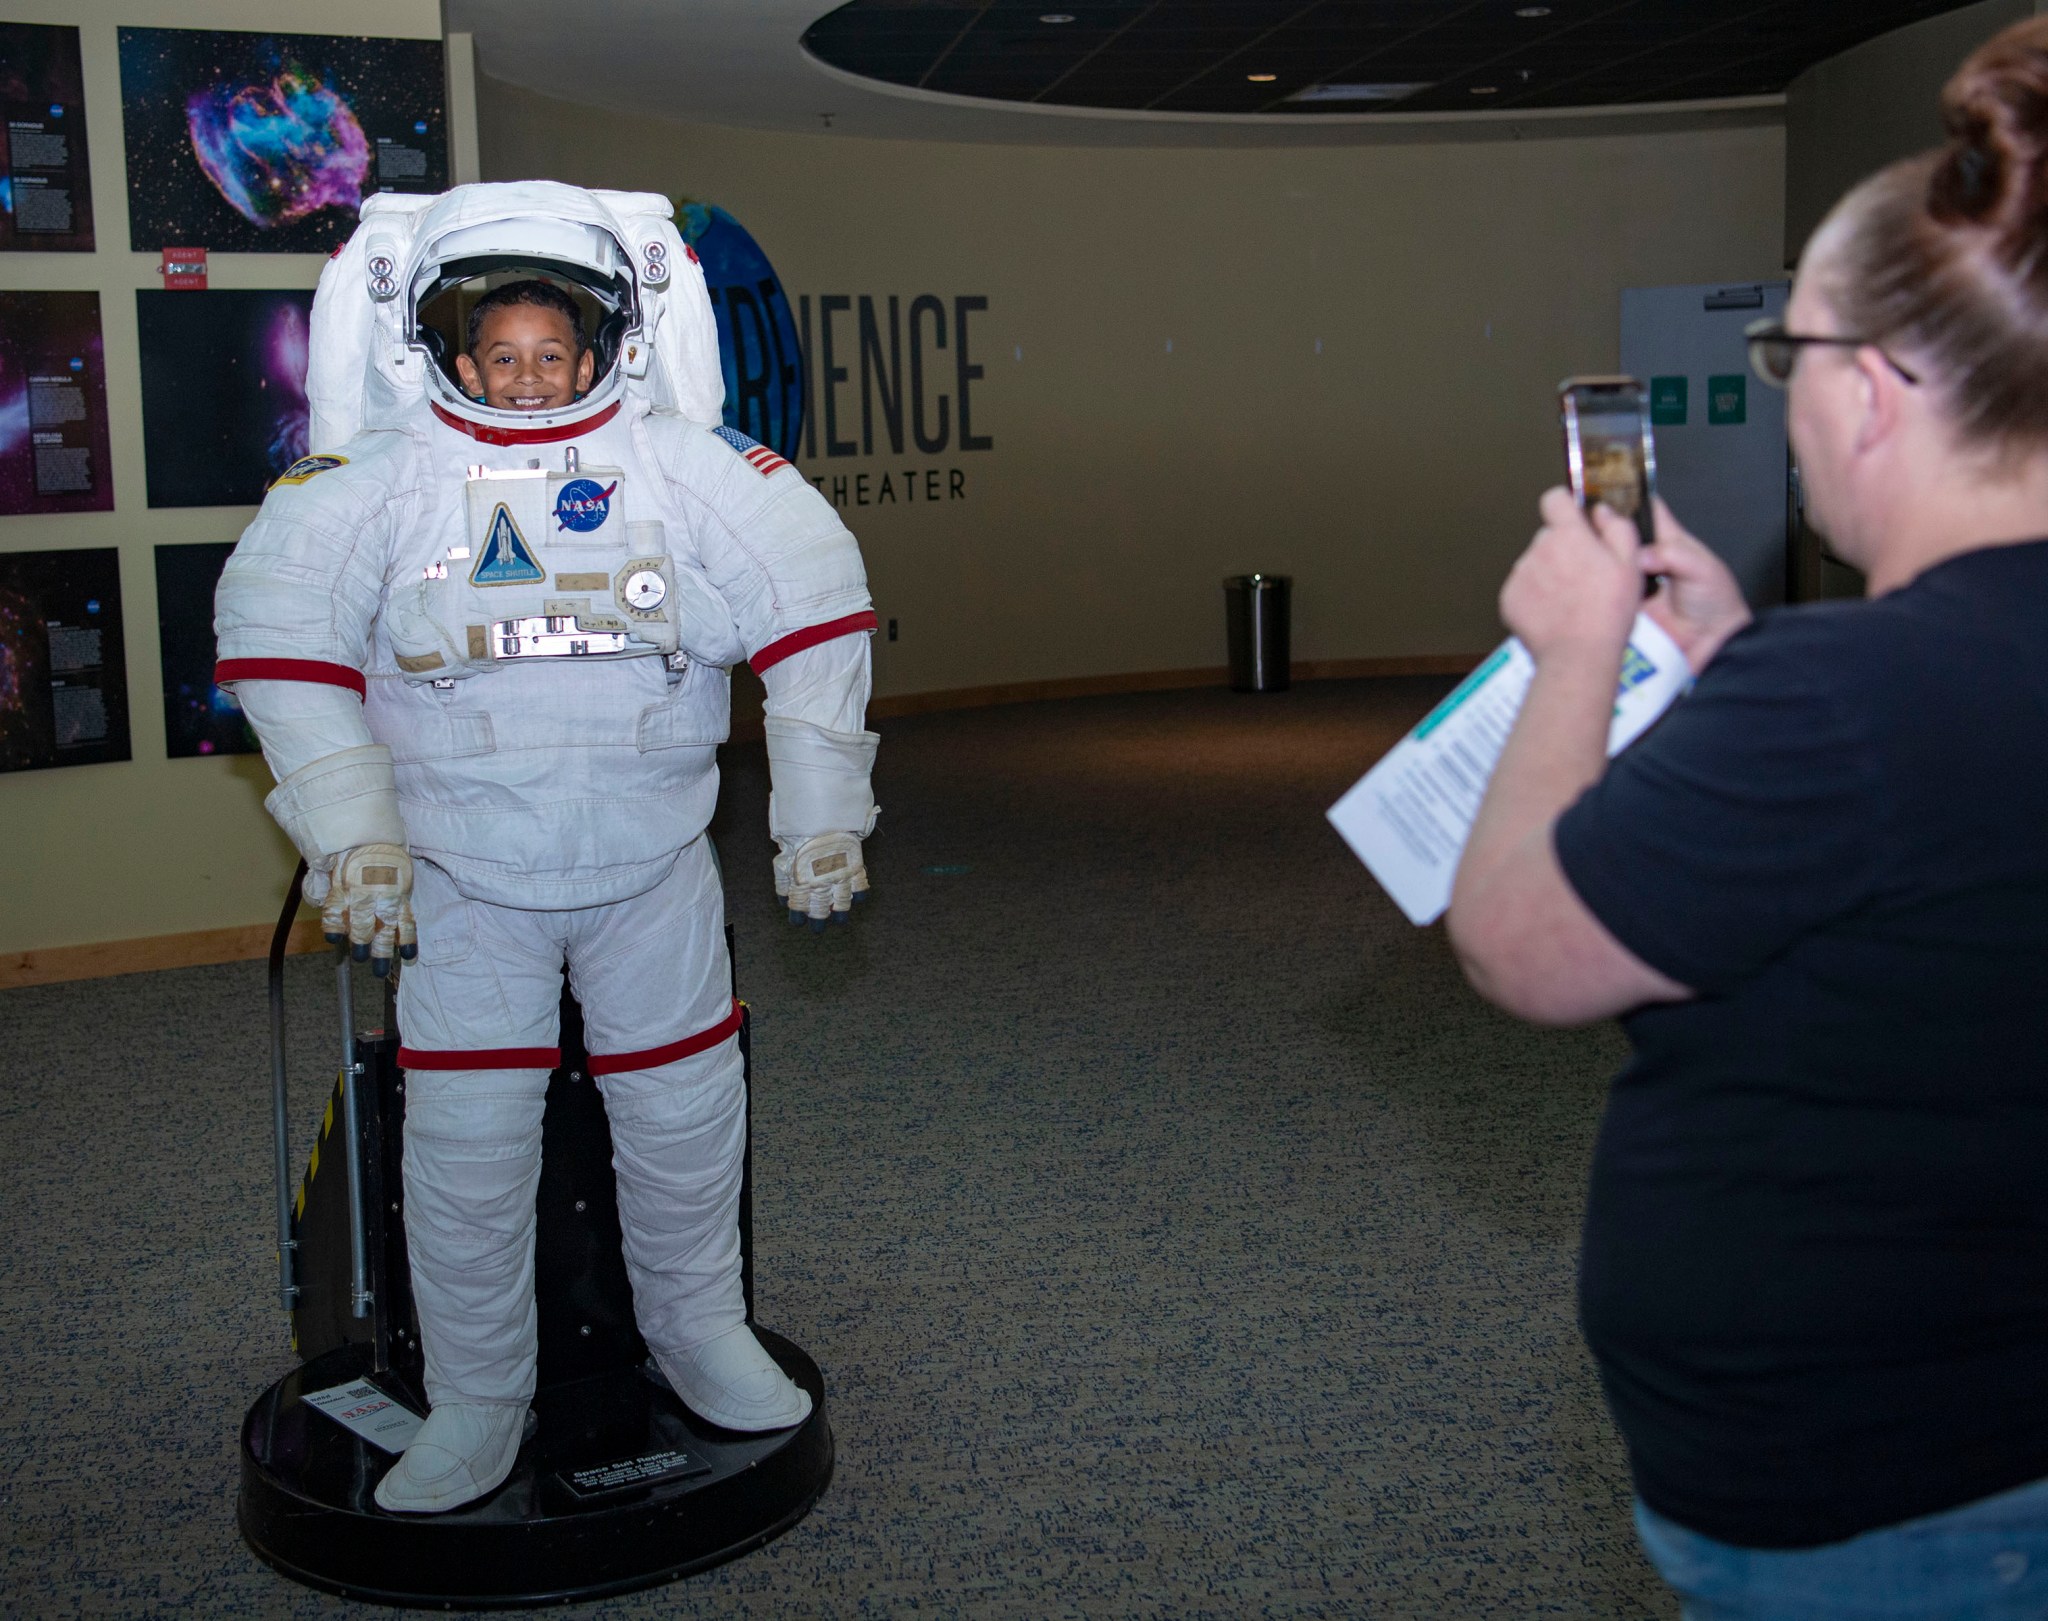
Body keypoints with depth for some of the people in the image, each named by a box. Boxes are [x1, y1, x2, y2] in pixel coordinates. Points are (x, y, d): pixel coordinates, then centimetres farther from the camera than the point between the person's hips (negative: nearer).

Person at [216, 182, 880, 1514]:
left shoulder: (686, 462, -8)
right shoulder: (380, 475, -10)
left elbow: (815, 614, -5)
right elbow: (280, 638, -11)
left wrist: (823, 810, -6)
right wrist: (351, 830, -17)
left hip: (655, 865, 2)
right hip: (459, 874, -1)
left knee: (685, 1106, 12)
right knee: (467, 1131, 0)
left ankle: (700, 1328, 37)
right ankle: (475, 1403, 19)